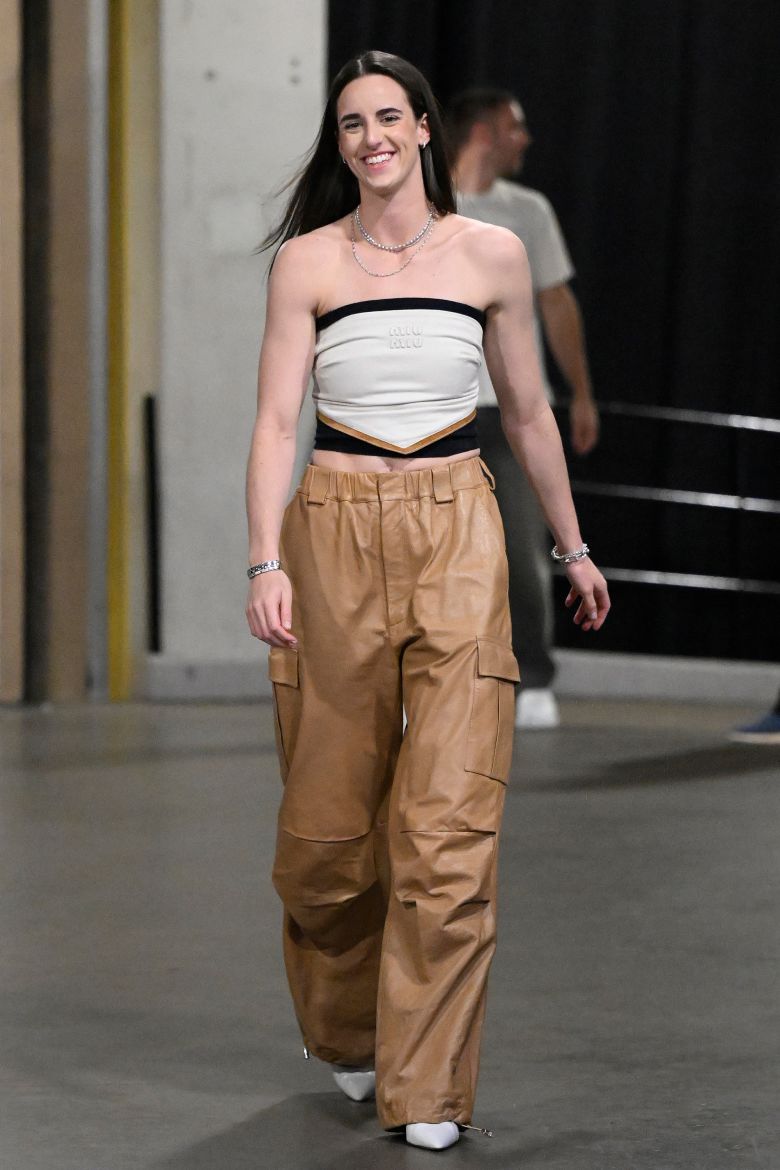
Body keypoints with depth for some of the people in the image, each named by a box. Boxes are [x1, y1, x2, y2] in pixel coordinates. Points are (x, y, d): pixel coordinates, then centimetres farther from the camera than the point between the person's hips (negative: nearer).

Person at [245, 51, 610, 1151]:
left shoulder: (493, 254, 5)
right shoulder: (307, 260, 2)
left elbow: (529, 411, 15)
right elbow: (276, 419, -3)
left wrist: (573, 547, 21)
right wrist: (266, 563, -15)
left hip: (457, 535, 0)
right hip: (337, 532, 0)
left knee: (449, 821, -7)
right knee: (329, 816, 6)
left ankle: (428, 1088, 1)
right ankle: (349, 1037, 30)